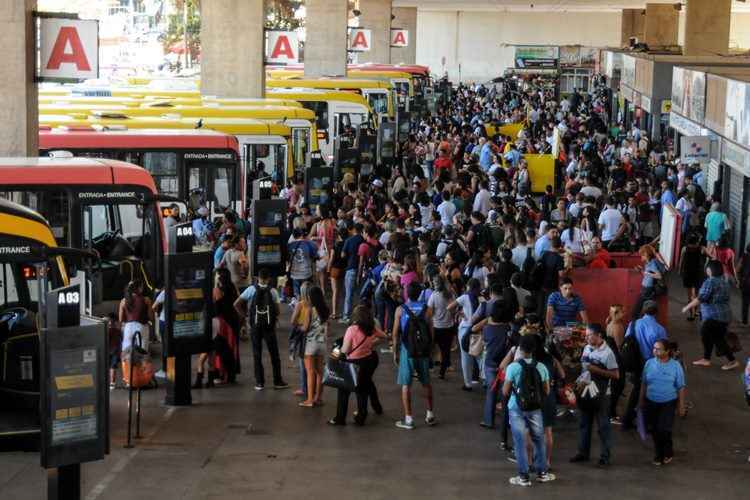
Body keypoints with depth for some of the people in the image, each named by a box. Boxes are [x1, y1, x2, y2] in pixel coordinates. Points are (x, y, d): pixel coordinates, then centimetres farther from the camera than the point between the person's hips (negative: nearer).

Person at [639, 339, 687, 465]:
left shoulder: (675, 366, -9)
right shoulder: (649, 363, -2)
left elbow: (681, 387, -3)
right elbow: (644, 384, 8)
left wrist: (681, 406, -3)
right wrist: (641, 401, 11)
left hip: (668, 403, -3)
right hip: (651, 402, 3)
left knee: (664, 429, -10)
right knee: (653, 429, 8)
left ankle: (668, 453, 16)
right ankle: (659, 454, 28)